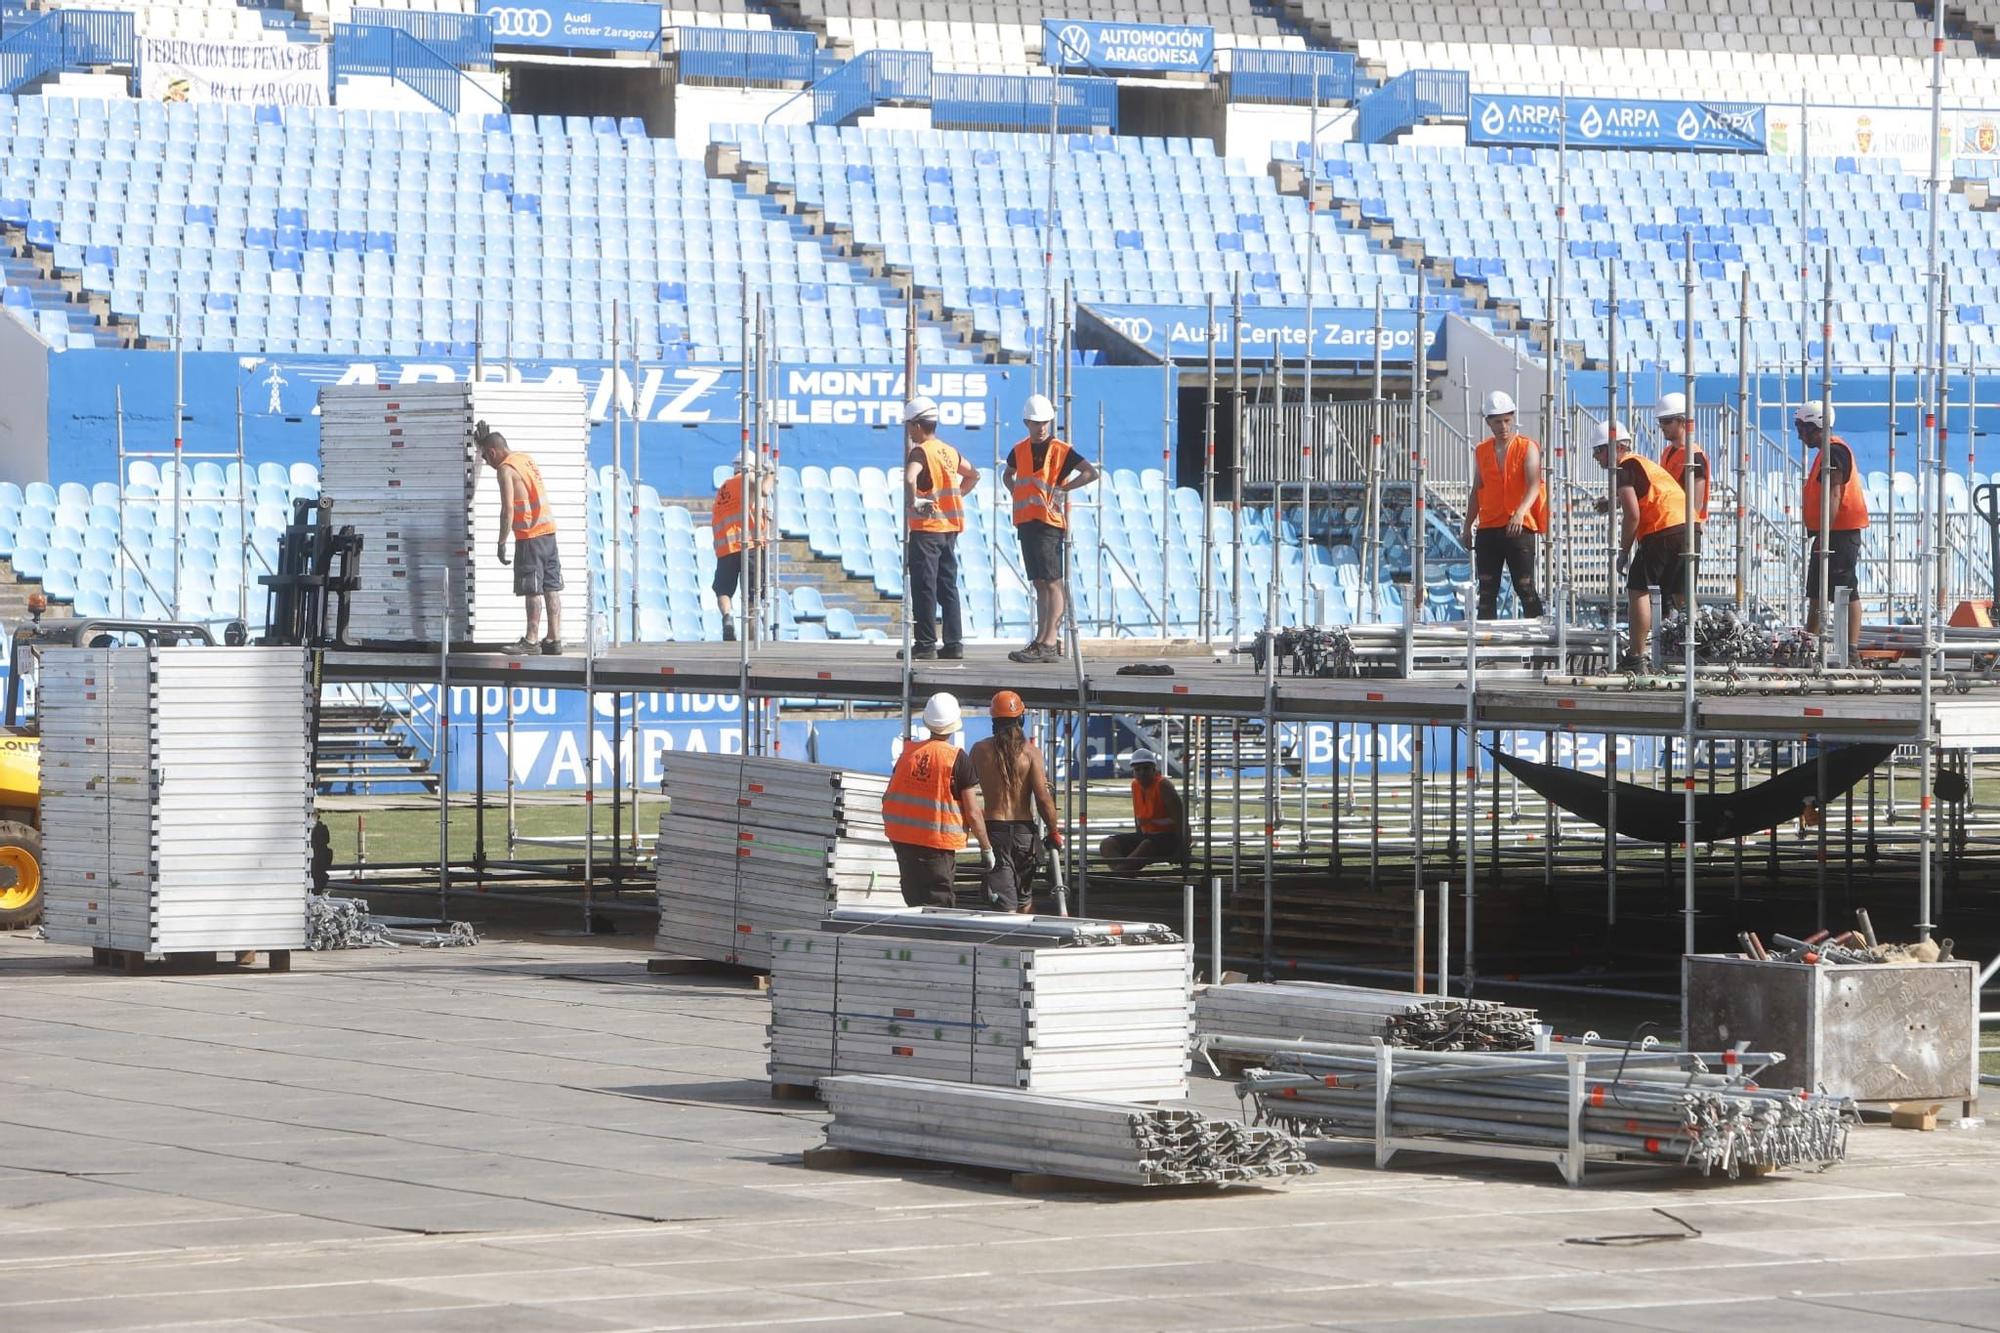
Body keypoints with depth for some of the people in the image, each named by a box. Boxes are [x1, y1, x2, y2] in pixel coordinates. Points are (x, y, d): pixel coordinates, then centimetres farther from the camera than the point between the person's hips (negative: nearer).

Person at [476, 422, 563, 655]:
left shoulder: (505, 469, -11)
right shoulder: (525, 458, 15)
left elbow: (508, 509, -18)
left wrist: (502, 543, -14)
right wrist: (485, 439, 48)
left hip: (530, 535, -8)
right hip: (548, 530, 8)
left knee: (533, 590, -5)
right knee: (551, 588, 7)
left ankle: (531, 640, -3)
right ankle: (554, 639, 8)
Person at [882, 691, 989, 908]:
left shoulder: (908, 753, 4)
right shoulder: (958, 759, -9)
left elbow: (888, 797, 12)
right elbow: (972, 813, -9)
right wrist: (987, 848, 1)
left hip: (902, 840, 5)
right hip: (938, 844, -5)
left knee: (916, 901, 15)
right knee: (937, 903, -3)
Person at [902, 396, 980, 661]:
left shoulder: (920, 452, -12)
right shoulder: (949, 452, 12)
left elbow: (910, 478, -32)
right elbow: (973, 475, 26)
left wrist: (914, 502, -19)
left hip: (926, 528, -8)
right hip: (950, 528, 8)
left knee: (924, 588, -4)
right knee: (948, 587, 11)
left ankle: (925, 644, -4)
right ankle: (954, 642, 10)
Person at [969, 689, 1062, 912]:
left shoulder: (980, 750, -1)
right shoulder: (1030, 752, -7)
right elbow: (1043, 798, -10)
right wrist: (1053, 832, -1)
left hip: (993, 828, 0)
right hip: (1024, 830, 0)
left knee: (1004, 901, -4)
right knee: (1025, 899, 18)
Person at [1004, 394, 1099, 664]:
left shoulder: (1061, 450, -5)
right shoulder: (1020, 451, 13)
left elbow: (1091, 473, -10)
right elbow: (1008, 475, 32)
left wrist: (1063, 488, -14)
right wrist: (1015, 493, 12)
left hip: (1050, 522, -7)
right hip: (1025, 521, 7)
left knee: (1052, 582, -10)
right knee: (1039, 584, 11)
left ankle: (1050, 643, -16)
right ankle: (1042, 640, 14)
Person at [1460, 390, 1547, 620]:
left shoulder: (1528, 448, -3)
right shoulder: (1482, 451, 12)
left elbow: (1534, 486, -15)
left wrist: (1520, 513, -32)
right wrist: (1468, 526, 15)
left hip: (1519, 528, -5)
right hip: (1488, 529, 5)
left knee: (1525, 588, -6)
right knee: (1487, 590, 4)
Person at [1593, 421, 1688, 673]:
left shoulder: (1624, 467, -2)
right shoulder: (1642, 463, 27)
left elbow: (1632, 514, -11)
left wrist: (1623, 551, -3)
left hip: (1661, 530, -9)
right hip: (1685, 526, 9)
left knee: (1638, 590, -4)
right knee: (1680, 594, 14)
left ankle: (1637, 657, -7)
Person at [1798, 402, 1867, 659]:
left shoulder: (1834, 452, -14)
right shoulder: (1826, 452, 19)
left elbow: (1834, 495, -22)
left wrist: (1824, 534, -25)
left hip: (1839, 532, -11)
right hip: (1830, 533, 11)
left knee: (1847, 592, -11)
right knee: (1815, 593, 16)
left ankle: (1852, 647, -14)